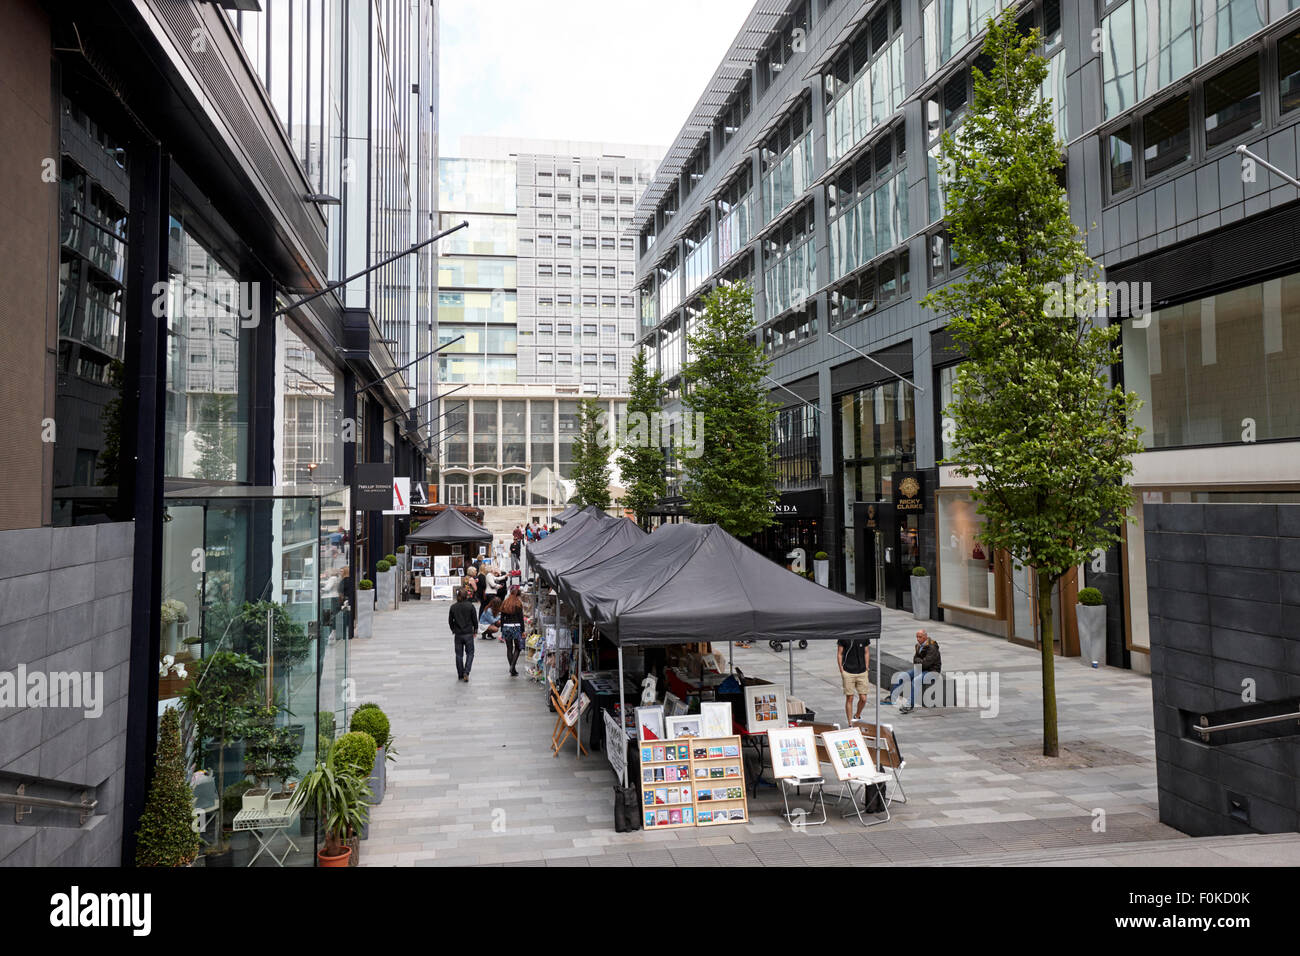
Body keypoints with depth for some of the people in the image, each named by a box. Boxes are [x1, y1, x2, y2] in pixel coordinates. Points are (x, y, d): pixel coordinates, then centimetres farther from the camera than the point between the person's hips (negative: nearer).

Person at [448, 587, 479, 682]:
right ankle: (466, 672, -10)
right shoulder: (470, 606, -10)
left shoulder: (453, 607, -2)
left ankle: (460, 674, 18)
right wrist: (475, 630, 10)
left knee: (459, 655, 12)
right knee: (470, 653, 6)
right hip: (468, 634, -2)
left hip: (458, 634, 3)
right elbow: (475, 619, -5)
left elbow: (450, 621, 6)